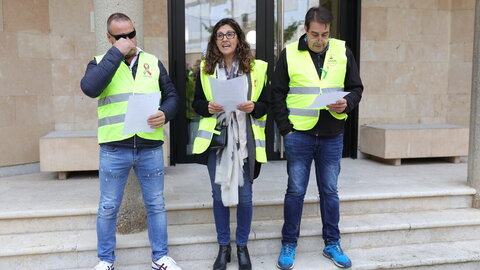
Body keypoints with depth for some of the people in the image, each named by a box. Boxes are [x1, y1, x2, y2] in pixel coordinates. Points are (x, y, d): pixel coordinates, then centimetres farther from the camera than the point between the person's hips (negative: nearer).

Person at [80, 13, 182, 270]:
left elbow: (171, 95, 12)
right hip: (114, 148, -2)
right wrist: (116, 53, -16)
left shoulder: (153, 62, 10)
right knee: (108, 207, 10)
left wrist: (165, 113, -10)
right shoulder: (100, 63, 3)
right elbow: (90, 88, -19)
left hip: (151, 147, 2)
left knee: (156, 205, 12)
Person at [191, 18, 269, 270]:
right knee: (218, 193, 9)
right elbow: (196, 102, 8)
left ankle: (242, 246, 26)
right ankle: (223, 247, 26)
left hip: (245, 140, -1)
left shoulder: (256, 68, 1)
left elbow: (266, 104, 4)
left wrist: (253, 107, -18)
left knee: (244, 194, 6)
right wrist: (208, 107, -13)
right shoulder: (206, 68, 5)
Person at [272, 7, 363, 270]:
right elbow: (277, 94, 1)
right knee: (295, 191, 6)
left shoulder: (342, 51, 3)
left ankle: (332, 244, 27)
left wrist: (347, 104, -13)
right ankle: (288, 245, 21)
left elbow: (356, 88, 9)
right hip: (299, 135, -2)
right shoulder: (289, 53, -1)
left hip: (332, 136, 2)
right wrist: (285, 128, -6)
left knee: (330, 191, 12)